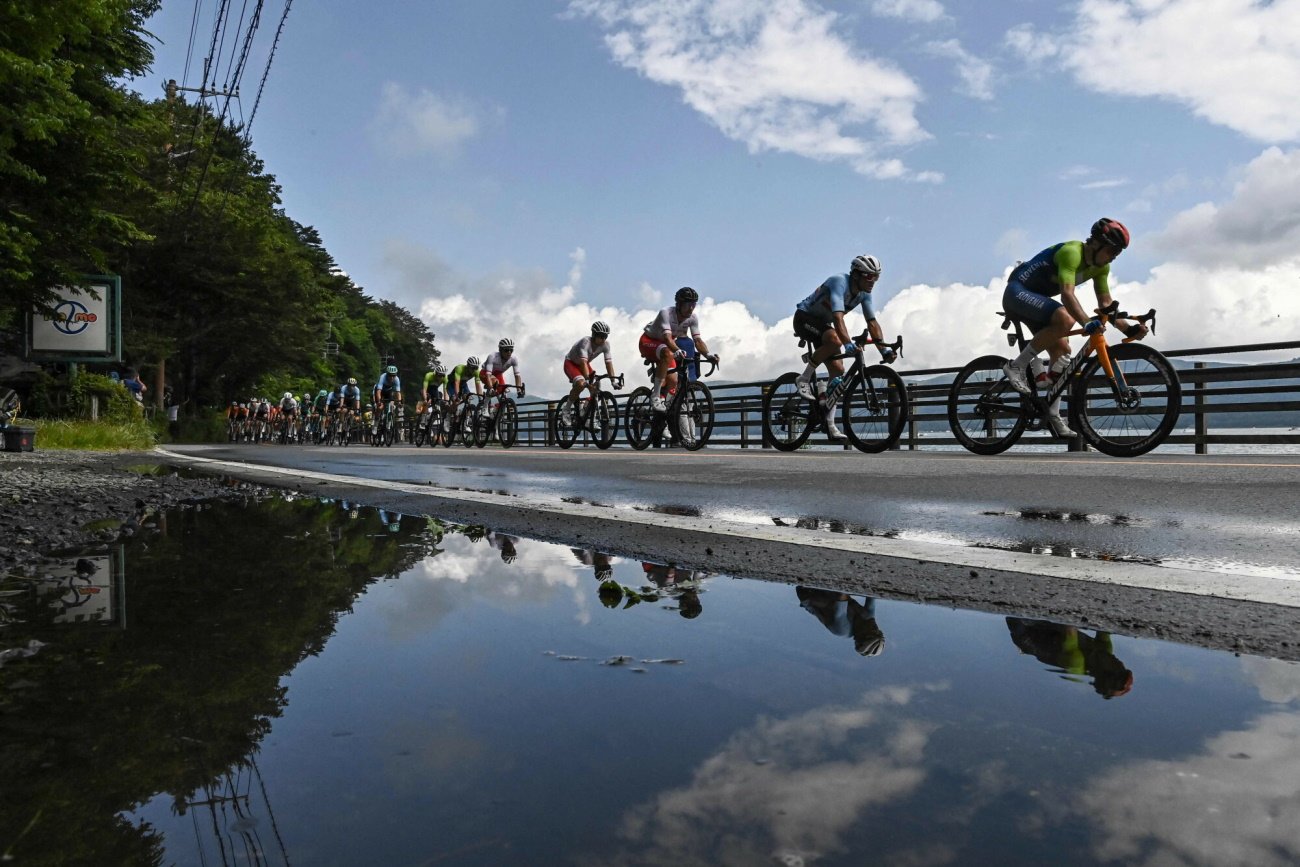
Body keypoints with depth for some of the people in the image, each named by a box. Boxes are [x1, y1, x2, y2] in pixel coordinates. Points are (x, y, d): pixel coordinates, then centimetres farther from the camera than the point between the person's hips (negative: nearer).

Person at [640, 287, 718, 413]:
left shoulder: (693, 318, -16)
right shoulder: (666, 313, -32)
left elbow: (697, 340, -21)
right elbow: (667, 337, -45)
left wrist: (708, 355, -40)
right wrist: (677, 351, -64)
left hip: (664, 345, 7)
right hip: (649, 342, -6)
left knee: (672, 382, -7)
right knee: (668, 354, -39)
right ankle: (655, 397, -32)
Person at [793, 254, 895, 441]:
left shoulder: (864, 293, -6)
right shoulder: (839, 283, -30)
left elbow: (872, 322, -6)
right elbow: (838, 317, -44)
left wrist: (884, 349, -18)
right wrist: (849, 344, -57)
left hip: (822, 323, 8)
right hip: (804, 318, -8)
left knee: (838, 370, -5)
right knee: (835, 340, -37)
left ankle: (829, 424, 0)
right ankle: (804, 379, -19)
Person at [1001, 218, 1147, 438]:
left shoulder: (1100, 267, 3)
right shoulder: (1071, 252, -24)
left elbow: (1106, 304, 1)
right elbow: (1067, 294, -38)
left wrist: (1128, 328, -13)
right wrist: (1087, 323, -51)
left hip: (1036, 299, 9)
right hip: (1018, 291, -9)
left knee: (1061, 350, -1)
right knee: (1065, 320, -32)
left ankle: (1053, 414, 3)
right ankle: (1018, 365, -21)